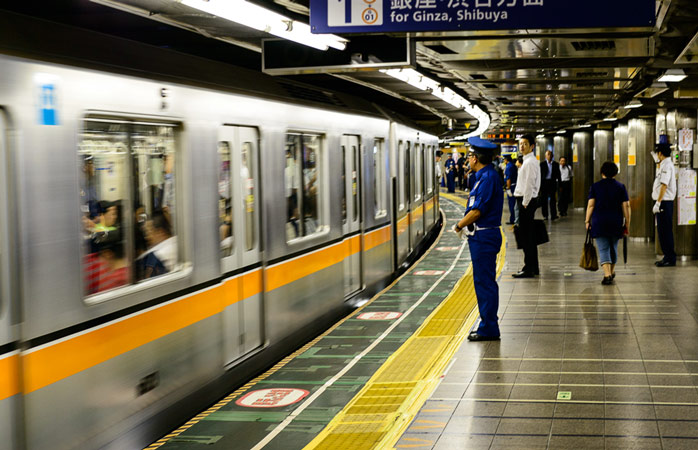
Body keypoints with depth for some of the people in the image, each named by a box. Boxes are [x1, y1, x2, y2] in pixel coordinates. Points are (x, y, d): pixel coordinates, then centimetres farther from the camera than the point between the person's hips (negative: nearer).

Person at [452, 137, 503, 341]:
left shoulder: (488, 177, -17)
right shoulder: (486, 175, 14)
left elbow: (477, 211, -19)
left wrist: (459, 226, -8)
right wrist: (464, 224, 10)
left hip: (484, 238, -10)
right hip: (483, 236, 10)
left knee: (485, 282, -5)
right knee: (483, 282, 13)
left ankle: (489, 329, 0)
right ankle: (488, 327, 19)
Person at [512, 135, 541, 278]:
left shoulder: (530, 162, -15)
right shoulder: (528, 161, 17)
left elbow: (529, 184, -20)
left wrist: (525, 203, -19)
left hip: (527, 201, -10)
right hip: (527, 200, 10)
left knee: (526, 235, -8)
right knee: (529, 235, 14)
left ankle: (529, 269, -5)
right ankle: (533, 267, 21)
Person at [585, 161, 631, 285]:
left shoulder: (595, 186, 1)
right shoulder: (621, 187, 4)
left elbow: (590, 205, -5)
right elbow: (626, 206, 1)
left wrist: (587, 221, 2)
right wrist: (627, 224, 5)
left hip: (599, 222, -2)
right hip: (616, 222, 2)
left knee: (603, 249, -4)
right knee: (613, 247, 19)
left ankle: (607, 275, -19)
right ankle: (612, 271, 35)